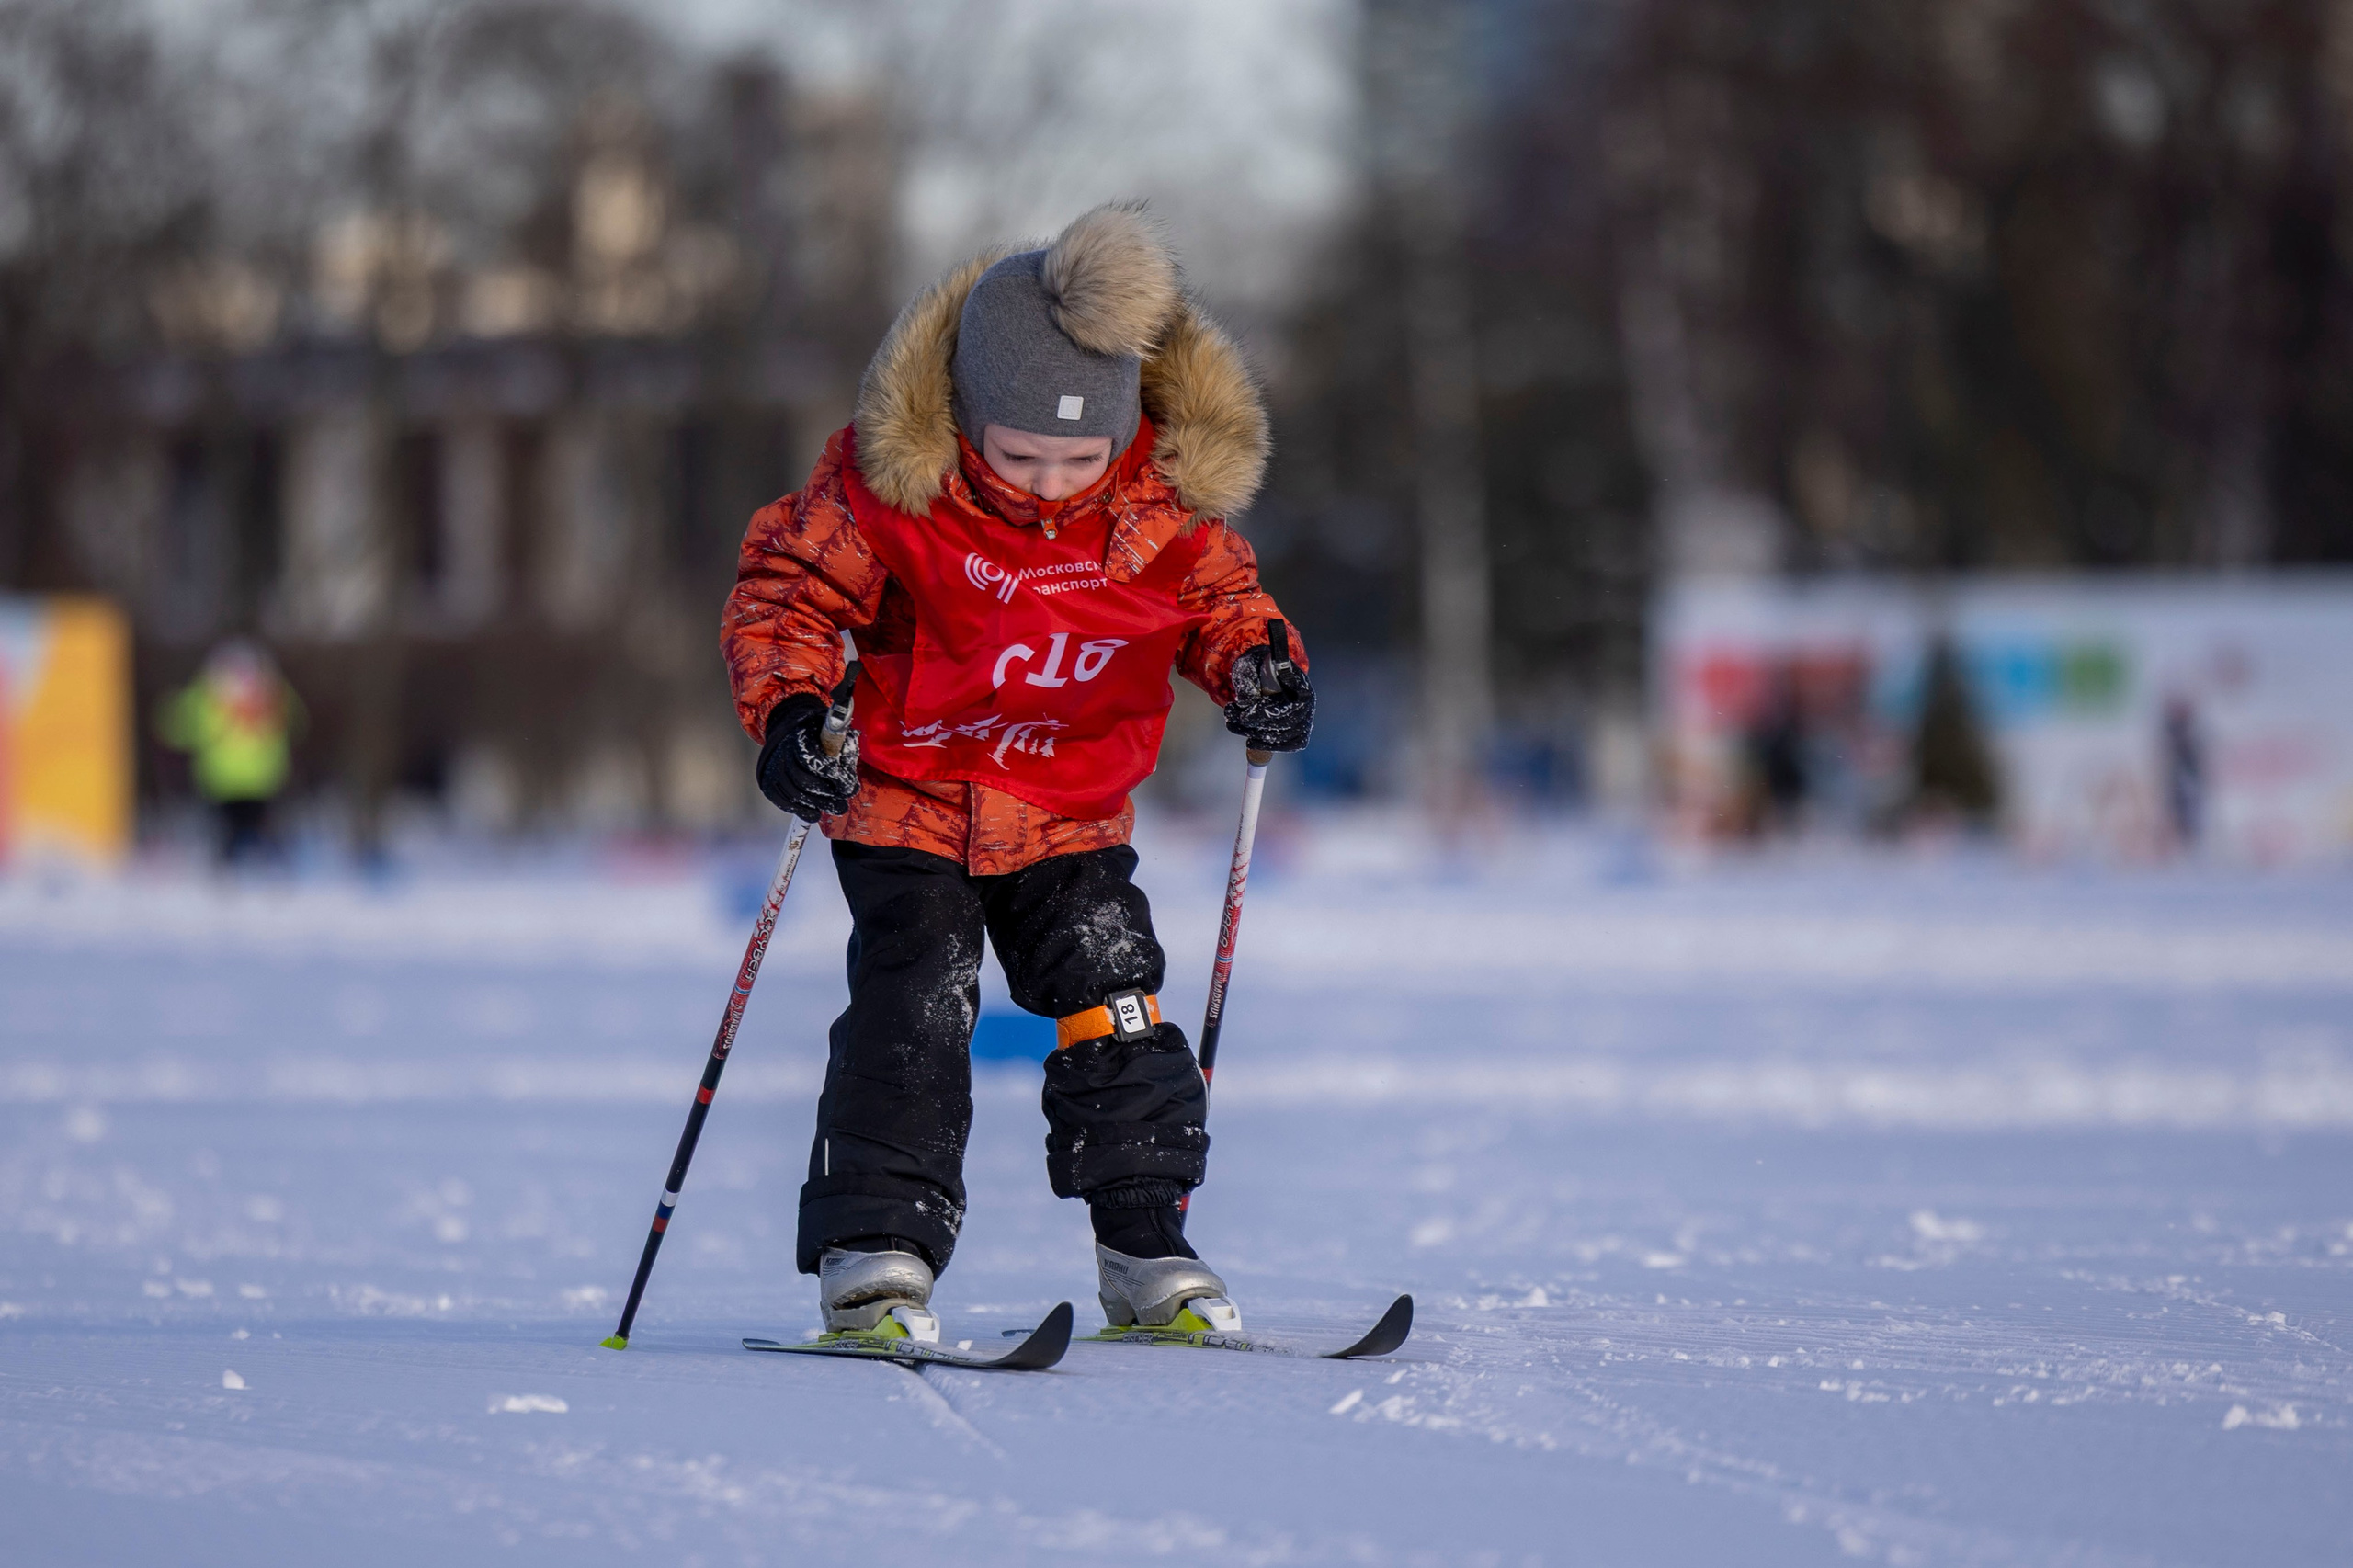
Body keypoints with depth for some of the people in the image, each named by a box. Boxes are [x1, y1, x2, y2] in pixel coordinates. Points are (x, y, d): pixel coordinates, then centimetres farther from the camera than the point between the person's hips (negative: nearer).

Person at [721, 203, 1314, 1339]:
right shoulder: (888, 481, -20)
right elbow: (788, 585, -11)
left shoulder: (1167, 501, -10)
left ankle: (1142, 1236, 9)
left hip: (1074, 816, 3)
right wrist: (788, 708, -28)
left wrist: (1257, 669, -12)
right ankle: (873, 1245, -11)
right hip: (910, 803, -3)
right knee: (912, 1010, -14)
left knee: (1115, 1004, -1)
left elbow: (1220, 597, 8)